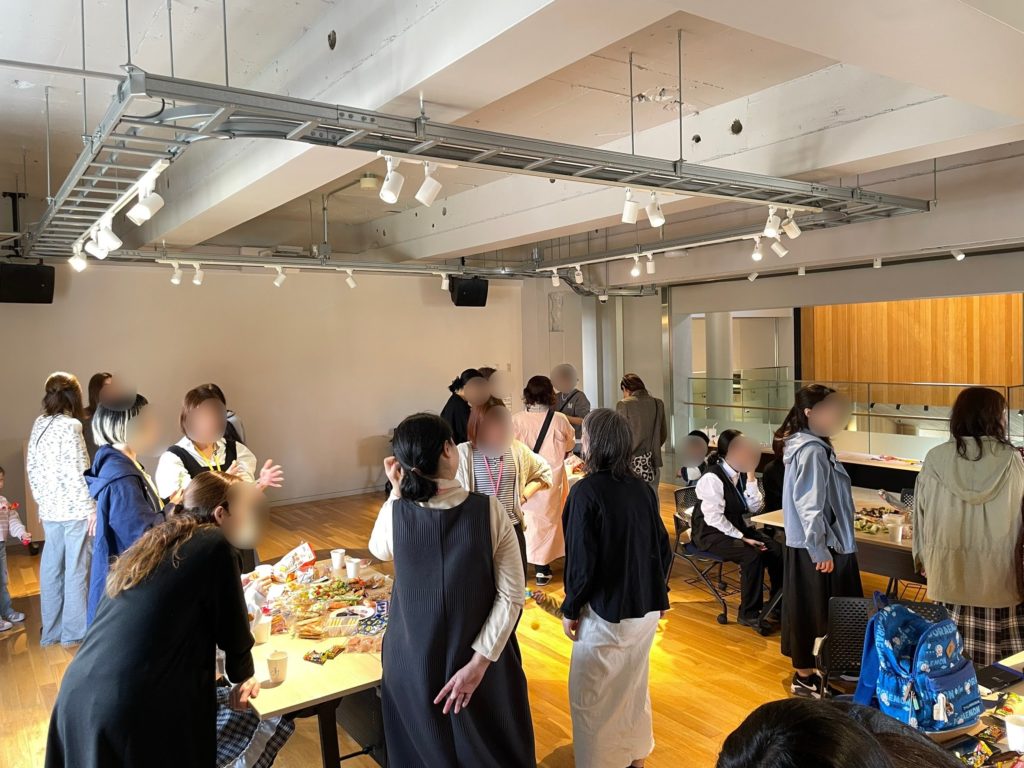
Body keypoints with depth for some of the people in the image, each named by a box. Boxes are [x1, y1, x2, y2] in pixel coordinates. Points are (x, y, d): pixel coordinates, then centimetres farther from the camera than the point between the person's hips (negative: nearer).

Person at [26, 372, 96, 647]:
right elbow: (78, 472, -17)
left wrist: (41, 501, 20)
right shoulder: (71, 426, -14)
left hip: (50, 510, 7)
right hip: (75, 510, -7)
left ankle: (50, 631, 23)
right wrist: (92, 509, -12)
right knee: (76, 569, 2)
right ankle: (74, 632, 10)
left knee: (51, 568, 13)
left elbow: (31, 466, 12)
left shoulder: (39, 424, 8)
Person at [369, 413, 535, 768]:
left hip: (415, 662, 1)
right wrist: (479, 662, -16)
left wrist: (397, 492, 0)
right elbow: (511, 596, -19)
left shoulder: (393, 513, -16)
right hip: (480, 656, 0)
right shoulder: (490, 511, -18)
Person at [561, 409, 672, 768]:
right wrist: (659, 595, 18)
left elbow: (581, 560, -19)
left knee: (592, 694, 11)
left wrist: (571, 608, -6)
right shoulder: (642, 488, -1)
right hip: (645, 607, 7)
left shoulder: (586, 491, -20)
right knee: (634, 684, 25)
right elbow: (663, 547, 6)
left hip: (605, 610, -7)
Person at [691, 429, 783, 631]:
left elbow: (755, 508, -1)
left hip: (736, 526, 8)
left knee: (777, 550, -9)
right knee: (752, 555, -29)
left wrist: (751, 475, -9)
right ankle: (748, 613, -13)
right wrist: (741, 538, -23)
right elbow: (714, 518, -23)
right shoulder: (712, 478, -21)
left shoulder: (741, 474, 2)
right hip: (711, 533, -8)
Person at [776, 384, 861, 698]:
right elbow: (810, 508, -23)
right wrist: (820, 551, -20)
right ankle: (805, 677, 16)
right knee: (813, 612, 3)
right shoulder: (813, 451, -21)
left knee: (811, 611, 18)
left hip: (810, 545, 10)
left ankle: (806, 671, 30)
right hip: (812, 548, -10)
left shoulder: (811, 445, 11)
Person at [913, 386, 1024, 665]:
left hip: (949, 565, 1)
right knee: (999, 646, 9)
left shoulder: (936, 458, -6)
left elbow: (922, 511, 1)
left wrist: (923, 554, 14)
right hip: (998, 566, -1)